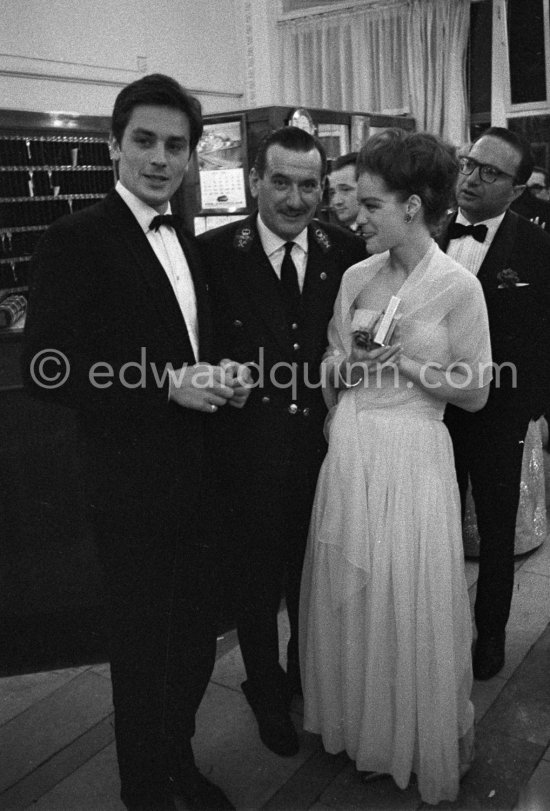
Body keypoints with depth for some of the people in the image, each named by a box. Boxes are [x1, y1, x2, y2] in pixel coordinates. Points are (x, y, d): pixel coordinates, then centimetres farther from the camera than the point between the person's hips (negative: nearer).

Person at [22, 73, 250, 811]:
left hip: (199, 477, 7)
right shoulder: (77, 238, -13)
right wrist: (168, 384, -22)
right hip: (132, 486, -7)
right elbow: (46, 371, -18)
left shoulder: (189, 244, 11)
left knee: (197, 638, 20)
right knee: (143, 647, 10)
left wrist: (217, 380, -3)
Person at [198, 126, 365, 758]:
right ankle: (266, 690, 45)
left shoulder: (346, 252, -3)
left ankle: (309, 675, 52)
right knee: (256, 586, 18)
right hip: (249, 456, -2)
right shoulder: (214, 253, -10)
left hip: (325, 451, 3)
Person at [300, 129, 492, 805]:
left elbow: (474, 394, -7)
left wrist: (406, 358, -15)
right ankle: (360, 727, 40)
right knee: (348, 599, 15)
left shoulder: (458, 287, -9)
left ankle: (422, 745, 35)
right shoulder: (356, 278, 5)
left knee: (410, 606, 8)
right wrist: (348, 362, -7)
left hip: (411, 459, -5)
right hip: (348, 454, 5)